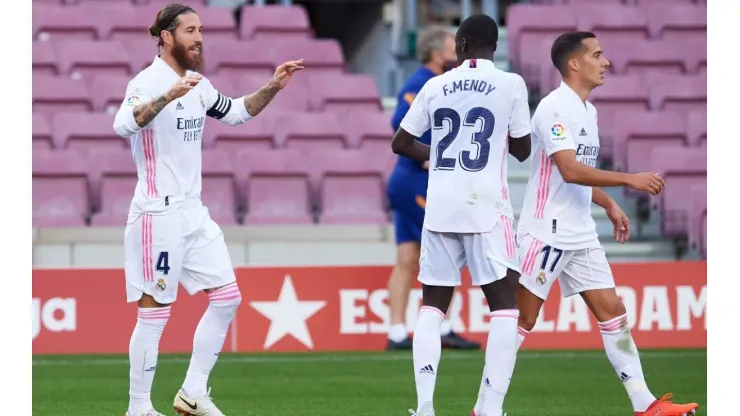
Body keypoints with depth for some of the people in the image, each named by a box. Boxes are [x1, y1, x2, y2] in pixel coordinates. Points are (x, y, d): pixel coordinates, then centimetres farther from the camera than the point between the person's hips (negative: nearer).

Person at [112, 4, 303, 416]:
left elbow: (237, 112, 27)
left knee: (227, 298, 6)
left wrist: (272, 87, 12)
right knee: (156, 312, -5)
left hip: (194, 212, 8)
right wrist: (169, 96, -45)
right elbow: (124, 124, -33)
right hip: (159, 213, -8)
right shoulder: (149, 81, -14)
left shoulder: (197, 84, 11)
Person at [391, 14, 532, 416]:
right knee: (504, 306, 1)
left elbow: (401, 143, 12)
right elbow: (522, 149, 4)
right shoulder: (510, 84, -2)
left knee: (432, 306, 10)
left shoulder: (436, 86, 6)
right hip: (486, 209, -3)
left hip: (440, 209, 3)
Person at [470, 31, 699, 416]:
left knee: (613, 311, 3)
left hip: (581, 236, 9)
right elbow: (570, 170, -26)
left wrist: (609, 205, 15)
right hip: (546, 233, -9)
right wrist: (629, 179, -26)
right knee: (523, 319, -5)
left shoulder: (586, 110, 14)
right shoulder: (555, 108, -15)